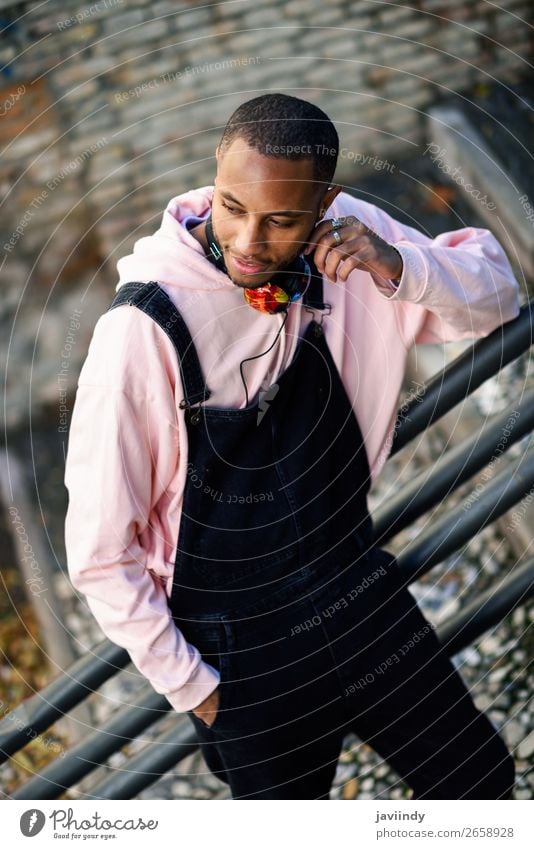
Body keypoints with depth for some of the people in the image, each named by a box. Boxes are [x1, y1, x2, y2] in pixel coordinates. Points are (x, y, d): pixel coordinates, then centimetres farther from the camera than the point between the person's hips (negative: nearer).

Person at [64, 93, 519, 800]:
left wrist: (399, 267, -23)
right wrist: (189, 685, -11)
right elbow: (101, 553, -19)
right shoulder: (143, 329, -27)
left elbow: (496, 298, -3)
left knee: (480, 777, 15)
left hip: (357, 586, 5)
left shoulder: (346, 240, -13)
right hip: (240, 645, -4)